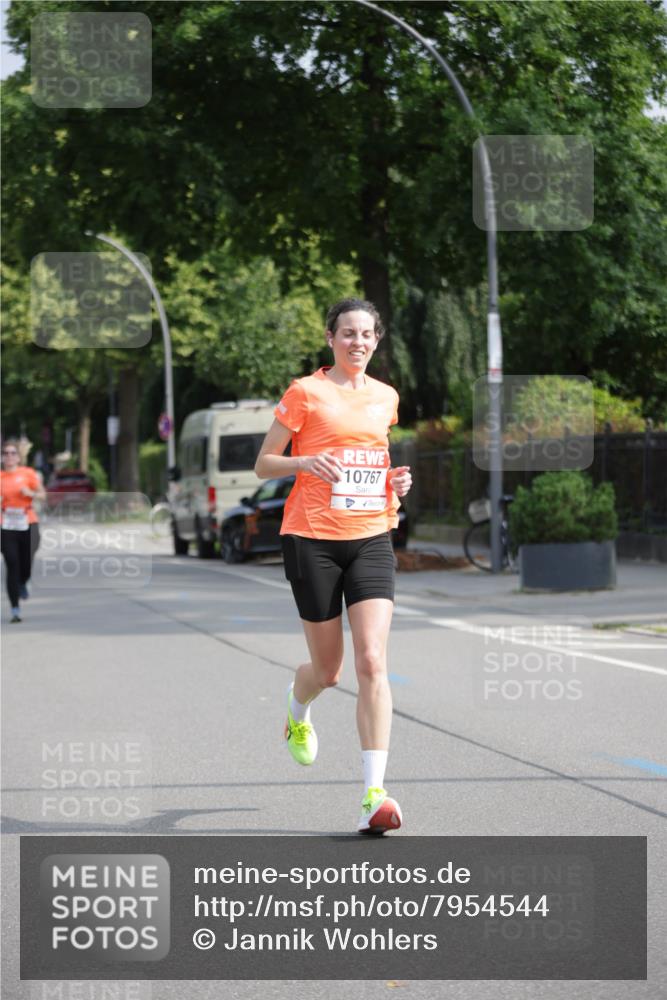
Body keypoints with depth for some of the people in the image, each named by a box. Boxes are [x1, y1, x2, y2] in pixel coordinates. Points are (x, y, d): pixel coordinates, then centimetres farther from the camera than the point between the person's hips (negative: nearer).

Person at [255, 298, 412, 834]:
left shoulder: (386, 397, 13)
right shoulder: (306, 392, -2)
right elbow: (264, 464, 0)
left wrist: (397, 480, 7)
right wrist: (305, 463, -19)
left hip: (372, 540, 3)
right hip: (312, 539, -3)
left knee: (372, 663, -13)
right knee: (328, 670, 6)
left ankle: (374, 793, -16)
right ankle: (298, 709, 45)